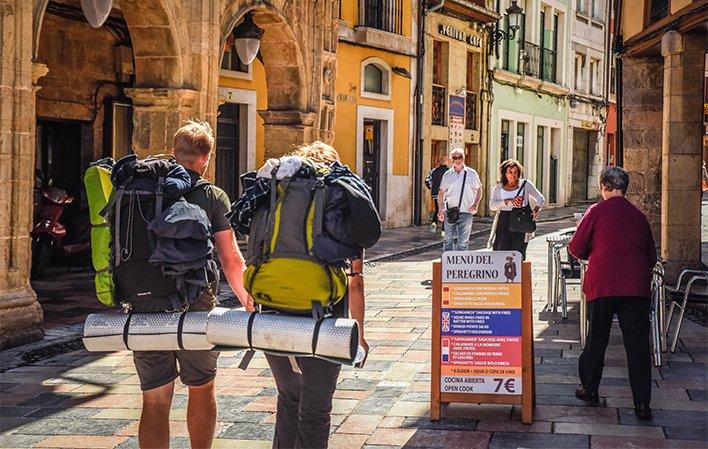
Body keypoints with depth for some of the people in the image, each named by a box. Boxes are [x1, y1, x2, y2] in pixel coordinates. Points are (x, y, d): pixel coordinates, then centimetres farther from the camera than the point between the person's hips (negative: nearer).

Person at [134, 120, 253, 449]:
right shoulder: (213, 197, -4)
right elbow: (231, 259, -8)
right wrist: (248, 301, 3)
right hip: (196, 309, -1)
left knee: (155, 402, 3)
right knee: (201, 391, 19)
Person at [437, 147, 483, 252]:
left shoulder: (471, 173, 5)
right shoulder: (447, 175, 8)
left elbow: (479, 190, 11)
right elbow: (441, 193, 12)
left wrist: (475, 205, -5)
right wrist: (440, 210, 3)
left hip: (465, 212, -2)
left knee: (462, 242, -3)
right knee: (448, 240, 7)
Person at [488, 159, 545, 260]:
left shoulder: (525, 184, 10)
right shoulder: (499, 187, 12)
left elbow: (541, 199, 13)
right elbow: (492, 205, 0)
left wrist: (536, 209, -8)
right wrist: (508, 201, -13)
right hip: (503, 223, 1)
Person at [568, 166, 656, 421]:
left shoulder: (597, 212, -3)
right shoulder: (639, 216, 7)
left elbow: (576, 249, -1)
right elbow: (651, 257, 14)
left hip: (602, 286, -2)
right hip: (636, 288, 2)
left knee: (596, 340, 13)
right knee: (637, 345, 2)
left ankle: (589, 390, 25)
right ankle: (642, 403, 0)